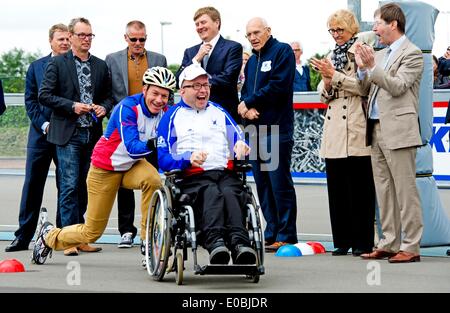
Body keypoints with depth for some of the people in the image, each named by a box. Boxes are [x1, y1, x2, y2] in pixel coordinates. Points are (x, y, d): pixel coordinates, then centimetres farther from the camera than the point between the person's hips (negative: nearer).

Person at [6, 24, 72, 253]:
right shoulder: (36, 67, 9)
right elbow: (30, 101, 6)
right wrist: (44, 124, -7)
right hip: (40, 134, 1)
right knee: (32, 185, 1)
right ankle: (23, 237, 4)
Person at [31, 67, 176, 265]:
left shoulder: (164, 112, -11)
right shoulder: (127, 108, -28)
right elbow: (132, 148, -37)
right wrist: (151, 145, -56)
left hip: (132, 166, 4)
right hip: (105, 169, -4)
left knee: (153, 180, -33)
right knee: (92, 232, 2)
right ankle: (49, 236, 32)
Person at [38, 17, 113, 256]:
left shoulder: (101, 66, 13)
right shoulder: (57, 64, 0)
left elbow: (108, 95, 19)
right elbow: (44, 95, -4)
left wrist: (104, 107, -3)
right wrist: (72, 106, -13)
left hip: (92, 135, 4)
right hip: (68, 134, -4)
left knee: (85, 186, 7)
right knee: (70, 186, -9)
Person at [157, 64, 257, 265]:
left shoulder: (219, 112, 28)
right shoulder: (172, 116, 16)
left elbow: (239, 139, 22)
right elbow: (163, 159, 6)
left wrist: (241, 146, -4)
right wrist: (188, 158, -14)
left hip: (225, 173, 3)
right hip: (191, 178, -2)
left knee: (230, 193, -34)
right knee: (211, 193, -37)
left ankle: (240, 244, -56)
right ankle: (215, 242, -60)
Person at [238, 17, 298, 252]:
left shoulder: (282, 51, -3)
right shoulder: (252, 60, 21)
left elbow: (278, 86, -14)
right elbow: (245, 92, 18)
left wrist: (248, 103, -6)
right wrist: (247, 108, -5)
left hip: (276, 129, -8)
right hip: (256, 129, 8)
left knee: (280, 184, -8)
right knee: (263, 185, 8)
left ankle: (286, 236, -5)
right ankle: (272, 234, 13)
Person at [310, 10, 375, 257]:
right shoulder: (332, 56, 18)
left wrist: (334, 75, -14)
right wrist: (327, 82, -2)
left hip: (356, 129, -7)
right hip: (334, 130, 7)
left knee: (359, 187, -3)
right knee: (337, 187, 7)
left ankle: (362, 241, 2)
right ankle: (342, 240, 13)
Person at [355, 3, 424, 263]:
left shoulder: (412, 54, -6)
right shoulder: (380, 55, 17)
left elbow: (398, 87, -15)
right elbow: (366, 90, 17)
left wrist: (372, 67, -19)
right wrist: (363, 68, 1)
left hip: (398, 131, -8)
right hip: (377, 130, 8)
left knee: (405, 191, -6)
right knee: (384, 192, 10)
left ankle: (410, 247, -4)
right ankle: (389, 243, 16)